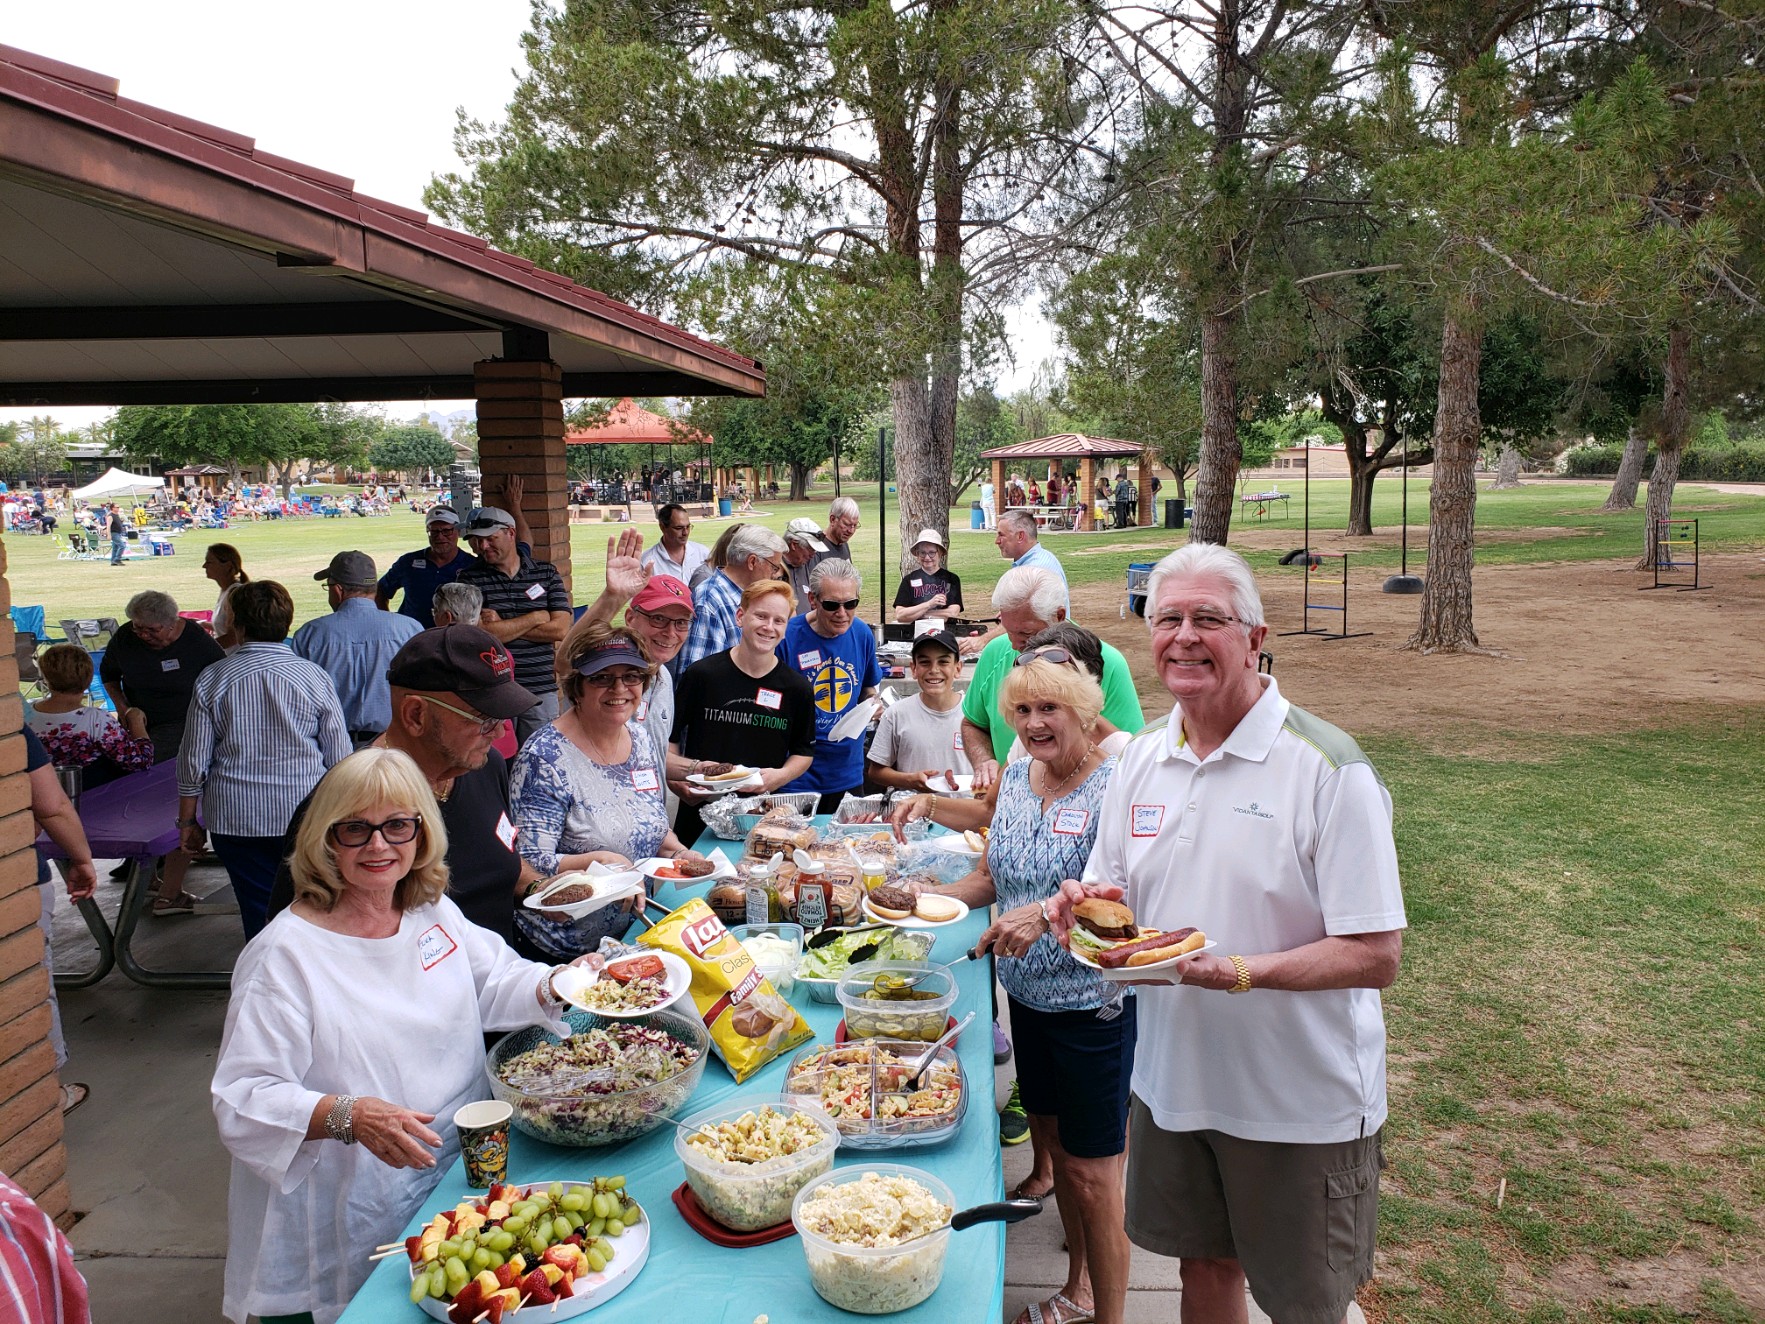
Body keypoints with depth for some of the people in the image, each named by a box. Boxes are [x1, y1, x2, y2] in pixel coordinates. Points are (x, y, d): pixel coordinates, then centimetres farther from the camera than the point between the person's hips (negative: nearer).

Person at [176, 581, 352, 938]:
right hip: (304, 815, 0)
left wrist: (188, 821, 11)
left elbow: (193, 761, -1)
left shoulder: (212, 680, -4)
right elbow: (340, 758, -2)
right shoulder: (315, 677, -5)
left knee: (259, 912, 7)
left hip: (235, 819, 0)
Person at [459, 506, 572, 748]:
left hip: (541, 691, 1)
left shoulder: (547, 573, 7)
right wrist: (537, 617, -5)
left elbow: (560, 629, -5)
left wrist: (502, 627, -8)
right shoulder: (470, 578, 3)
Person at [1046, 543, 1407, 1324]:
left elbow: (1376, 957, -20)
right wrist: (1088, 908, -13)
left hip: (1301, 1103, -5)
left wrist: (1237, 971, -33)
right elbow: (1110, 895, 10)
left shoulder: (1327, 768, -18)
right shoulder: (1140, 757, 1)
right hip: (1173, 1077, 5)